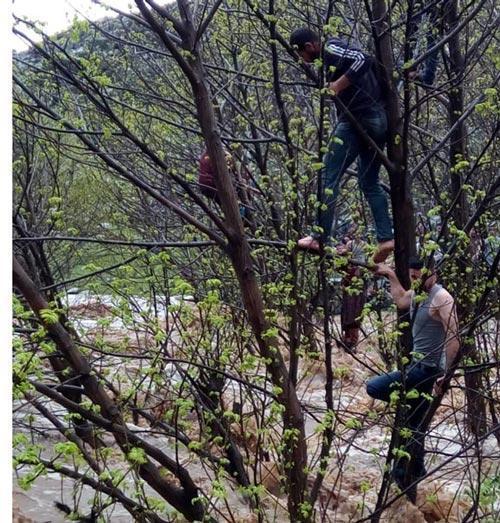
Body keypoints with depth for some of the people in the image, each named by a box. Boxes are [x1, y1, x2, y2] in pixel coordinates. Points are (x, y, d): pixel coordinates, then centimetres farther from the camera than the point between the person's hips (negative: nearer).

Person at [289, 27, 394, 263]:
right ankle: (386, 238, 6)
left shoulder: (332, 49, -8)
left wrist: (338, 85, -22)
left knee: (329, 177, -5)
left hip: (357, 120, -10)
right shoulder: (335, 52, 21)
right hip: (379, 120, 10)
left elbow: (363, 60, -23)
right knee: (369, 183, 15)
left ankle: (320, 238, -6)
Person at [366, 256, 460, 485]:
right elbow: (400, 300, 35)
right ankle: (415, 471, 24)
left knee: (374, 387, -14)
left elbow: (454, 338, -23)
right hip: (417, 365, 9)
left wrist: (445, 373, -25)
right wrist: (391, 275, 30)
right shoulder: (416, 295, 10)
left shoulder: (441, 298, -17)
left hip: (427, 369, -9)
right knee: (414, 425, 14)